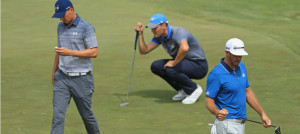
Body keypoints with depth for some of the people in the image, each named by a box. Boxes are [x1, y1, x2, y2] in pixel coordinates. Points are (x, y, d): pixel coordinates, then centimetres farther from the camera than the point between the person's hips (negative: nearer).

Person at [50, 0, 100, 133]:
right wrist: (54, 71, 24)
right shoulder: (61, 26, 11)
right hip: (62, 78, 5)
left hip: (81, 78, -5)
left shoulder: (86, 27, -10)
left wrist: (70, 53, -22)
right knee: (58, 115, -7)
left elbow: (94, 52, -15)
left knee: (86, 114, 9)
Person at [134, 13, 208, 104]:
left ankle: (194, 89, -9)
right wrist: (140, 33, -8)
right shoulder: (159, 36, 2)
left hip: (199, 65, -9)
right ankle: (183, 90, 8)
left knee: (170, 69, -32)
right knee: (155, 66, -1)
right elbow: (144, 51, 3)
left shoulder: (178, 32, -26)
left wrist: (174, 63, -33)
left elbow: (184, 48, -48)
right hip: (184, 64, 9)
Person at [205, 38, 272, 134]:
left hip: (241, 122, 8)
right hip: (228, 125, -8)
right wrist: (217, 112, -37)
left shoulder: (241, 67, 9)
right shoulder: (216, 74, -16)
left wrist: (262, 114, 14)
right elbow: (209, 100, -16)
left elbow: (248, 92, 17)